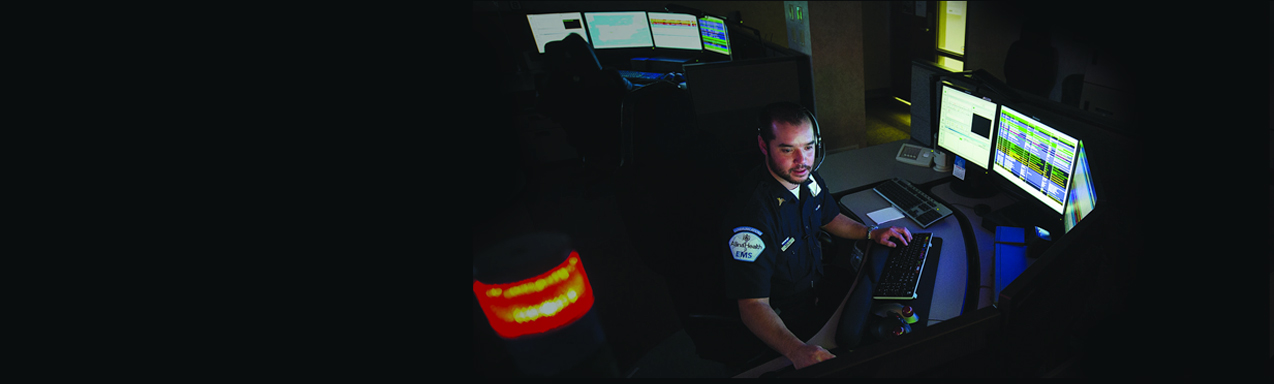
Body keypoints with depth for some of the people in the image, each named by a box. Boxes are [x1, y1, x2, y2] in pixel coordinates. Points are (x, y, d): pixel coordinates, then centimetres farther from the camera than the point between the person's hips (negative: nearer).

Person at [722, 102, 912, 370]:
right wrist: (797, 350, -50)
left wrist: (871, 233, 1)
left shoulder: (807, 178, -7)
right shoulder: (751, 212, -35)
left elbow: (829, 218, 17)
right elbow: (753, 305, -35)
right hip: (785, 321, -8)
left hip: (819, 284, 8)